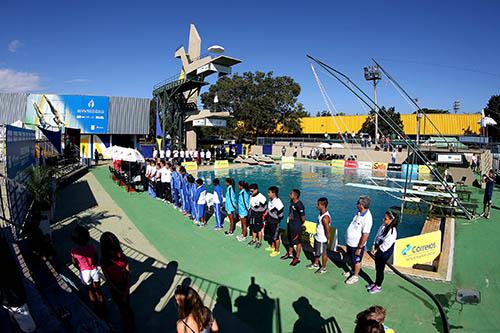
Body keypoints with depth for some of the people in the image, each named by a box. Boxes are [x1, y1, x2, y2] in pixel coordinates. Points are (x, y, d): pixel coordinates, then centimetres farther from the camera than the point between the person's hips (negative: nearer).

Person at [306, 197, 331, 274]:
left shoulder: (325, 217, -32)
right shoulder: (321, 213, -2)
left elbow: (327, 231, -26)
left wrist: (327, 240, -16)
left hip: (322, 240, -9)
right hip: (317, 237, 9)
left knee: (323, 253, 11)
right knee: (317, 252, 25)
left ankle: (323, 268, 30)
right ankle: (315, 264, 44)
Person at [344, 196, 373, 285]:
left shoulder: (367, 218, -30)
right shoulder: (359, 213, -3)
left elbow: (365, 235, -27)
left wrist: (359, 248, -21)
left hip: (356, 245, -8)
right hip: (350, 242, 8)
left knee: (357, 261, 15)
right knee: (352, 259, 27)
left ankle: (355, 276, 35)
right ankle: (353, 271, 49)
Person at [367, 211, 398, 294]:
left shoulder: (392, 231, -27)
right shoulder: (383, 226, -2)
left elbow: (385, 245, -24)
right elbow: (377, 236, 7)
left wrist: (377, 249, -11)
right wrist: (374, 247, 1)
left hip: (384, 253, -7)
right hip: (378, 250, 7)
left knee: (380, 269, 8)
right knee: (377, 268, 20)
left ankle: (378, 287, 27)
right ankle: (376, 283, 39)